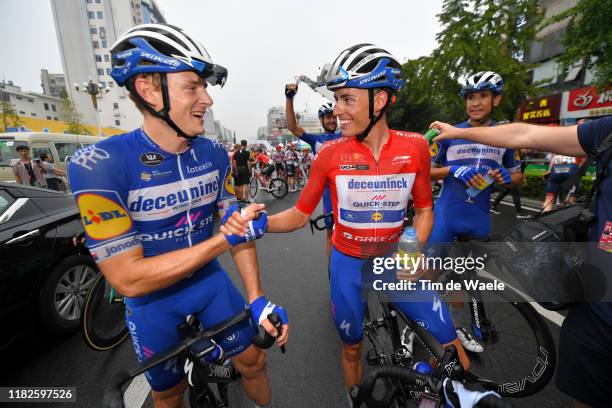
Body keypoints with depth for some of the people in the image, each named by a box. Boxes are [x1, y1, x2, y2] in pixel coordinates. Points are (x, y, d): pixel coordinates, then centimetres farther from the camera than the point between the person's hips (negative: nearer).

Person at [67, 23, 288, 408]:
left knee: (253, 362, 17)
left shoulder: (215, 155, -12)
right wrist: (224, 238, -29)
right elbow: (128, 279, -26)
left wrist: (258, 299, -12)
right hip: (153, 301, -2)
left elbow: (239, 229, -6)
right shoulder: (98, 164, -25)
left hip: (210, 282, 3)